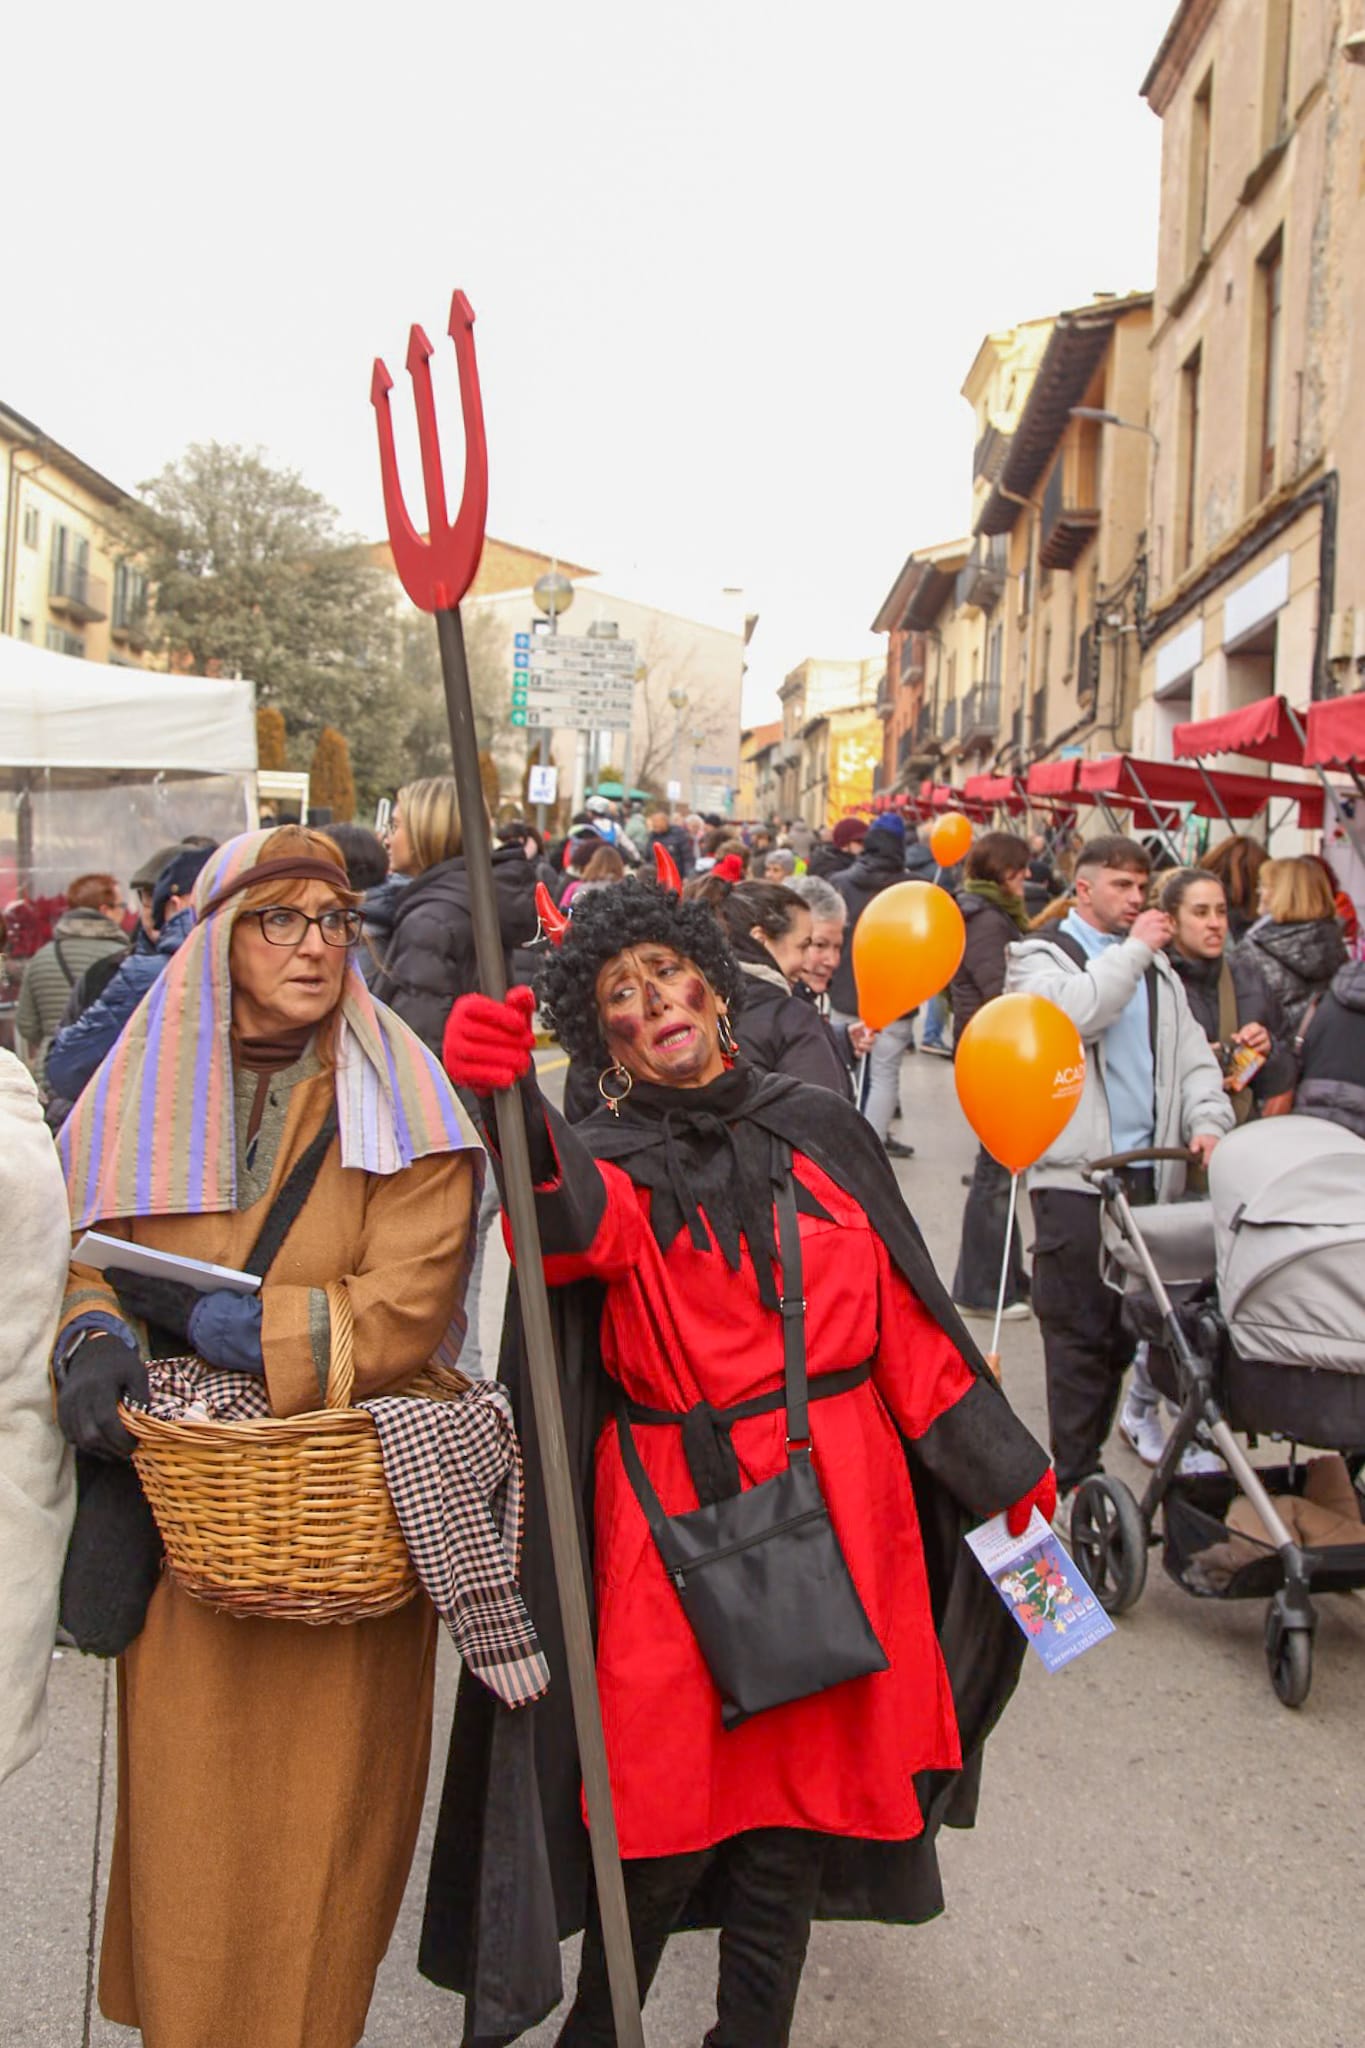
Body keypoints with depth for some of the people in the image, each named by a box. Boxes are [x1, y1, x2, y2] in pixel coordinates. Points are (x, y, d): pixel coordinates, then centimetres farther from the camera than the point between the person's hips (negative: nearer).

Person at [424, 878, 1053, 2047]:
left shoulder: (819, 1128, 6)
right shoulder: (612, 1162, 0)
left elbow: (907, 1326, 10)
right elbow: (577, 1221, -27)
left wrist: (1003, 1473, 10)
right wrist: (514, 1109, -48)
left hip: (838, 1501, 2)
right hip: (674, 1515, -2)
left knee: (798, 1776, 11)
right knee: (666, 1795, 3)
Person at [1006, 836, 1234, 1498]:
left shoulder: (1156, 966, 21)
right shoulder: (1041, 956, 3)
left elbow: (1191, 1054, 16)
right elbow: (1071, 1011, -20)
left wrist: (1207, 1120, -2)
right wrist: (1133, 950, -10)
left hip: (1149, 1170, 5)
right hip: (1074, 1174, -5)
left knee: (1125, 1323, 10)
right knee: (1080, 1330, -2)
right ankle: (1076, 1478, 7)